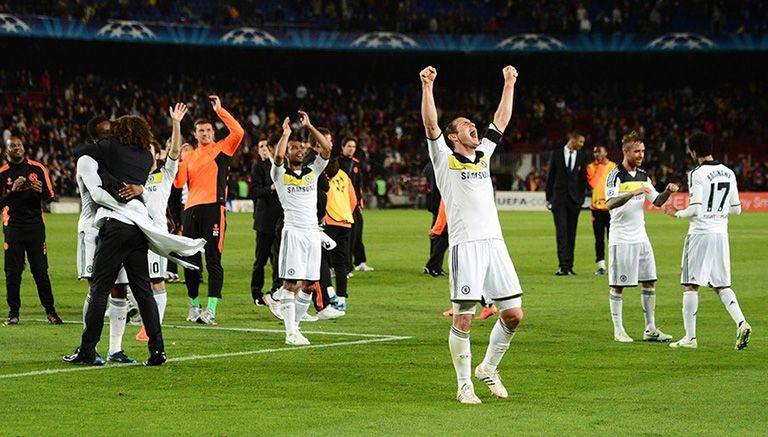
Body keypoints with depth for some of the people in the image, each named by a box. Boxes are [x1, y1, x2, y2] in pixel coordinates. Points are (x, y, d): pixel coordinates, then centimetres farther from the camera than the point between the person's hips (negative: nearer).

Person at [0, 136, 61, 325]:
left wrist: (40, 191, -13)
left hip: (35, 225, 1)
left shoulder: (37, 169, 6)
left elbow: (49, 196, 8)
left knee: (40, 270, 0)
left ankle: (50, 310, 6)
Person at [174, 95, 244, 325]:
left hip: (213, 207, -5)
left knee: (213, 259, -8)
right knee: (191, 260, 7)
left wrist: (220, 110, -9)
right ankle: (194, 305, 20)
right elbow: (179, 183, 11)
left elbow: (238, 132, -11)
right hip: (192, 209, 5)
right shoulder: (190, 156, 19)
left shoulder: (221, 148, 6)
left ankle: (211, 310, -12)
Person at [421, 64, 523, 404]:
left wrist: (509, 83, 29)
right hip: (465, 245, -6)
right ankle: (464, 385, 4)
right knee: (463, 318, -6)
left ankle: (488, 369, 23)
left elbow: (501, 121, 28)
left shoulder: (483, 155, 19)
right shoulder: (445, 158, 3)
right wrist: (427, 87, -20)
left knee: (513, 314, 3)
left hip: (494, 243, 6)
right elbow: (431, 125, -11)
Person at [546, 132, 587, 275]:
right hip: (559, 198, -2)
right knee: (561, 232, -10)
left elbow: (583, 178, 11)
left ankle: (569, 266, 9)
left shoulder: (582, 157, 8)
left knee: (571, 233, 5)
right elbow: (551, 176, 5)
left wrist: (581, 197, 4)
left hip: (574, 199, 2)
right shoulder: (556, 154, 3)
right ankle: (563, 266, -16)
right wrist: (549, 198, 3)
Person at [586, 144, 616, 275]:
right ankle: (601, 265, 5)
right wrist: (598, 168, -11)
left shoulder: (614, 167, 6)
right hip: (597, 207, 1)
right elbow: (592, 183, -8)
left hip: (611, 207, -1)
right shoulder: (591, 167, 6)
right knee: (599, 237, 2)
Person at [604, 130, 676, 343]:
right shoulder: (615, 175, -11)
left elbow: (657, 201, 16)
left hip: (640, 236, 7)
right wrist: (633, 193, -35)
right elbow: (610, 203, -24)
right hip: (621, 239, -7)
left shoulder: (643, 176, 11)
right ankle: (618, 330, 6)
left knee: (650, 282, 5)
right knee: (618, 285, -2)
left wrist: (667, 192, -4)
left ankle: (650, 329, 12)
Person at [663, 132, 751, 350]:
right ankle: (741, 322, -8)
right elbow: (736, 209, 12)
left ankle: (690, 337, 3)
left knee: (690, 285, 2)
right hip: (721, 233, 6)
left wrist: (677, 213, 1)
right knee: (721, 285, 13)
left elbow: (696, 209, -17)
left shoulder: (698, 174, -12)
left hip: (700, 233, -6)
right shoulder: (728, 173, 8)